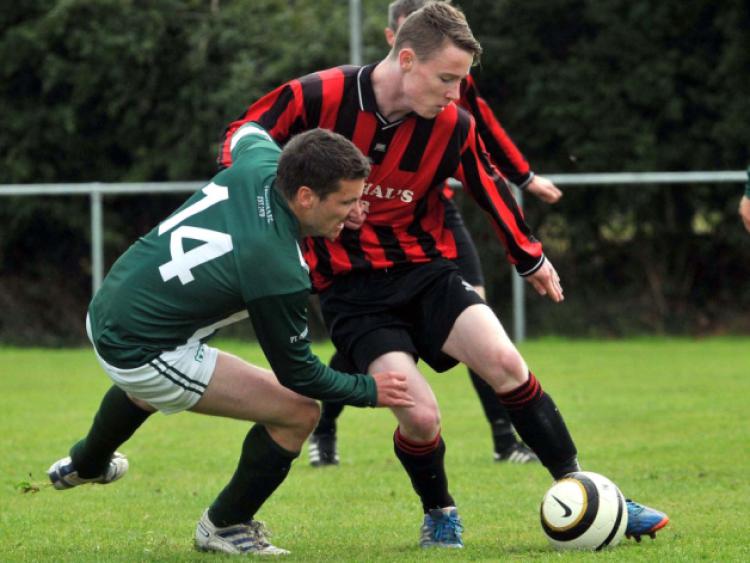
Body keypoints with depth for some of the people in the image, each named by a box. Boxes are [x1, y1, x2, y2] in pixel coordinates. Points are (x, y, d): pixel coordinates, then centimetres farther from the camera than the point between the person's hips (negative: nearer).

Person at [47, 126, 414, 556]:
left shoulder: (259, 164, -10)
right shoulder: (280, 273, -29)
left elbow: (248, 133, 19)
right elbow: (297, 373, -14)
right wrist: (370, 391, 0)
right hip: (144, 356, -9)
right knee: (298, 412, -6)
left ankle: (85, 465, 74)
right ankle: (224, 527, 16)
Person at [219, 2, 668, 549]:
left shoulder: (453, 125, -7)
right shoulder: (318, 99, -17)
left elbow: (489, 187, 13)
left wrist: (529, 256, 24)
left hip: (426, 270, 3)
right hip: (352, 290, -3)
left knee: (504, 361, -19)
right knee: (420, 415, -20)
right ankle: (439, 514, 12)